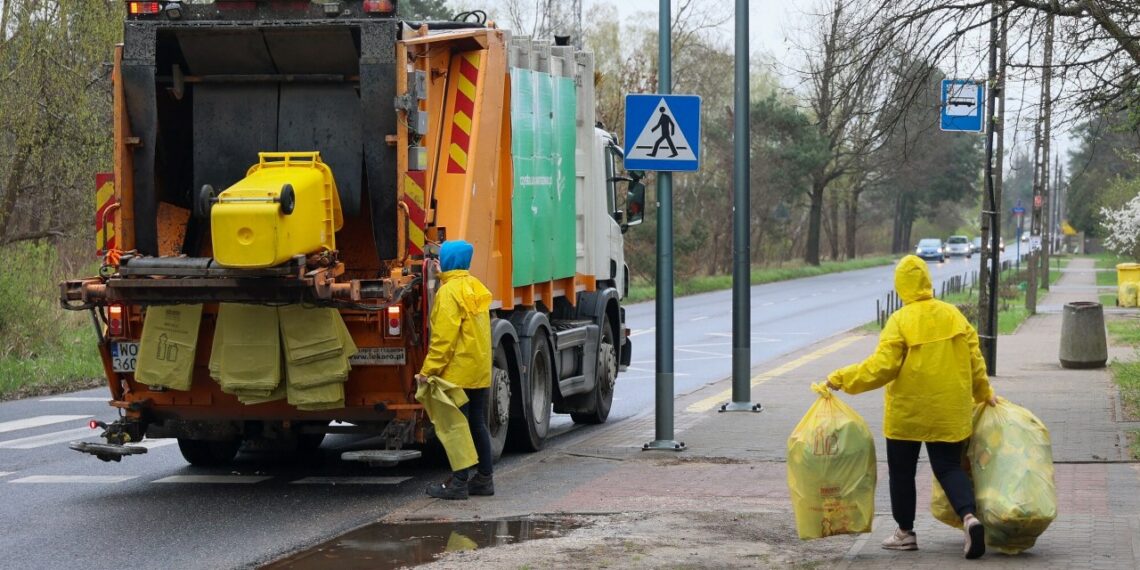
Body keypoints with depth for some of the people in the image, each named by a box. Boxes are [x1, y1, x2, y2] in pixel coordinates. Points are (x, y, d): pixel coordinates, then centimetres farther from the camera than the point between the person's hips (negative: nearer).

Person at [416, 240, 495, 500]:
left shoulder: (449, 291, -14)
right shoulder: (475, 286, 12)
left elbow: (444, 337, -19)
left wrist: (428, 370, -17)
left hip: (457, 371, -8)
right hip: (481, 370, 8)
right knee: (477, 424, 13)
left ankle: (459, 483, -4)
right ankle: (484, 478, 16)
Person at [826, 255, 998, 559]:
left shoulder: (900, 321, -13)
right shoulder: (953, 314, 1)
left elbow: (881, 366, -18)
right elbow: (974, 359, 6)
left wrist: (841, 378, -10)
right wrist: (983, 393, 22)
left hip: (907, 411, -4)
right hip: (948, 410, 4)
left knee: (901, 469, 11)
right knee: (949, 466, 8)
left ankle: (906, 532, 18)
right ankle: (969, 516, -16)